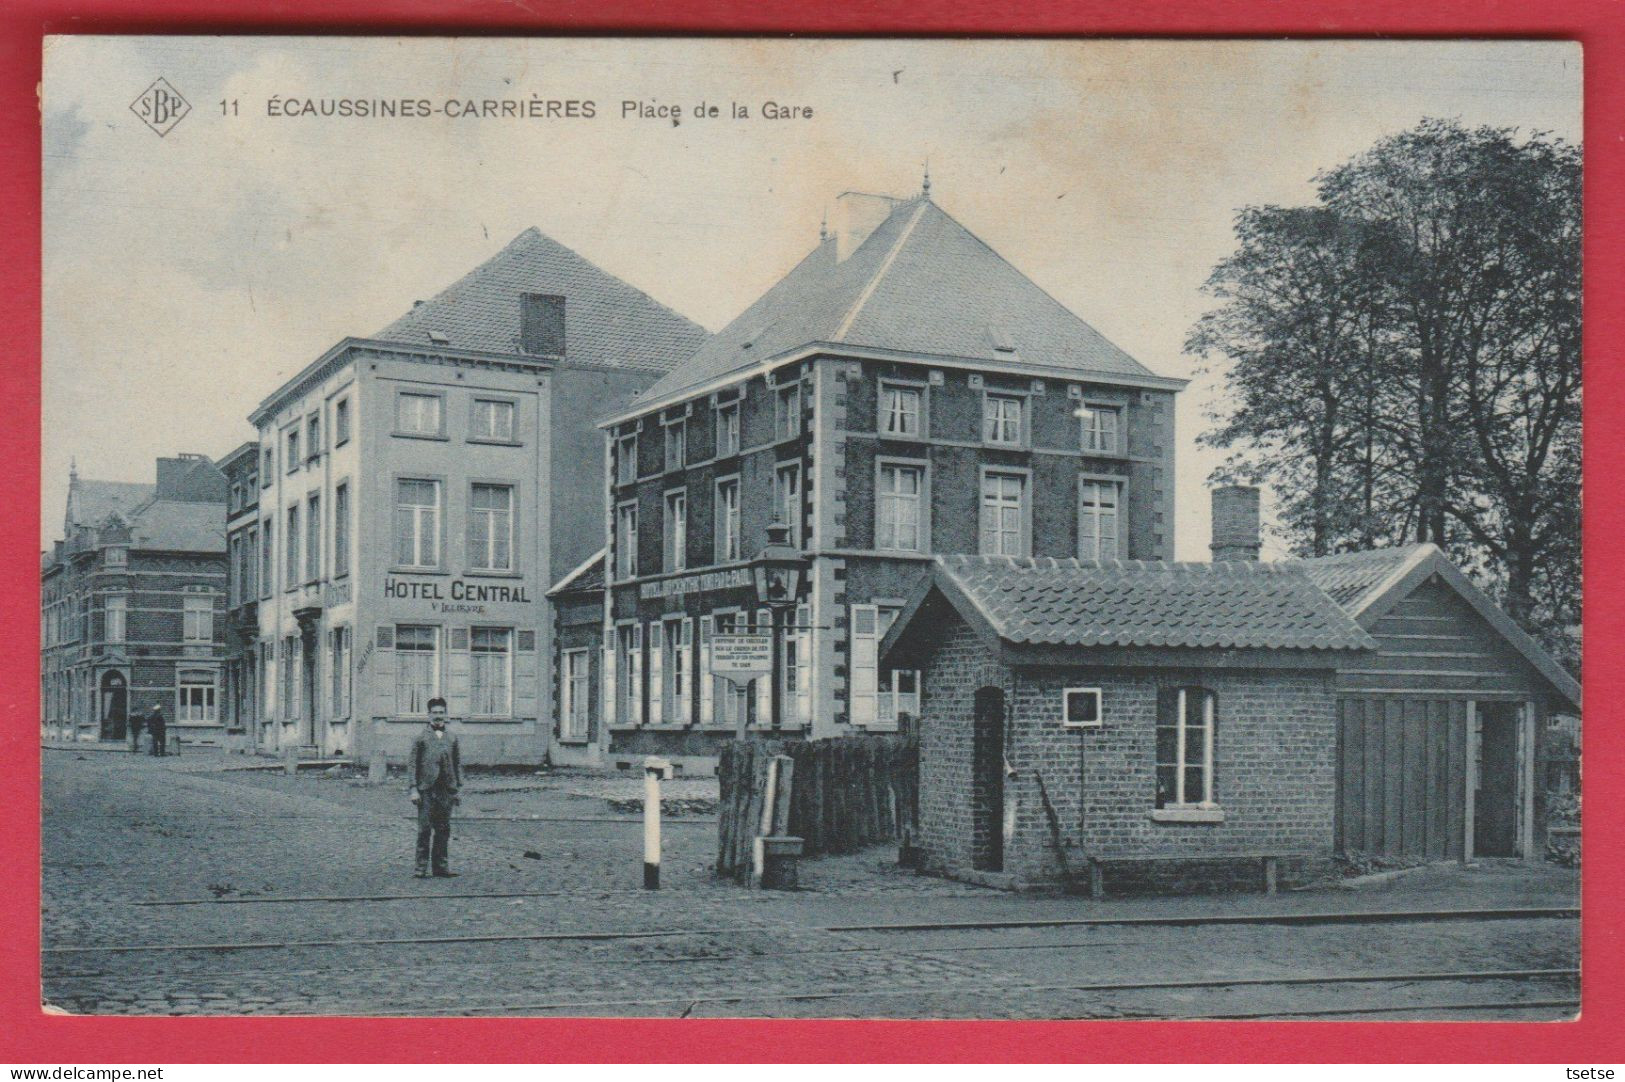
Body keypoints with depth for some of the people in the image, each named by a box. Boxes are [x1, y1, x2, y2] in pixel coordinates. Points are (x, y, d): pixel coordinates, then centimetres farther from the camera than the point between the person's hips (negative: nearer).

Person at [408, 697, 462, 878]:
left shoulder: (452, 738, 13)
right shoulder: (421, 738, 3)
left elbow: (458, 763, 15)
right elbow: (413, 764, 0)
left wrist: (458, 787, 7)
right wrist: (414, 789, -7)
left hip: (446, 790, 3)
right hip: (426, 790, -3)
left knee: (443, 829, 6)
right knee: (424, 829, -4)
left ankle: (441, 865, 12)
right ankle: (421, 866, 0)